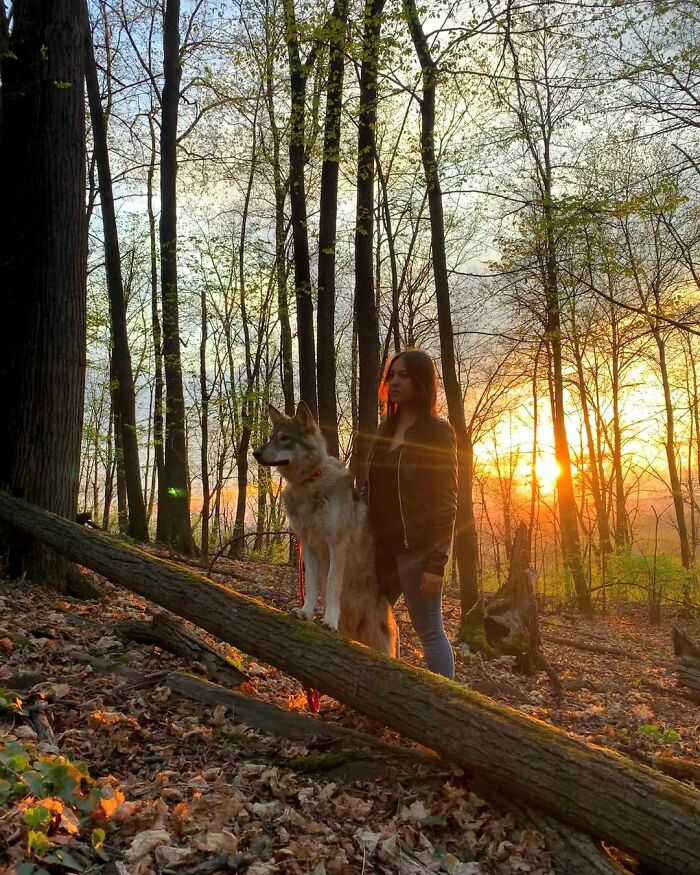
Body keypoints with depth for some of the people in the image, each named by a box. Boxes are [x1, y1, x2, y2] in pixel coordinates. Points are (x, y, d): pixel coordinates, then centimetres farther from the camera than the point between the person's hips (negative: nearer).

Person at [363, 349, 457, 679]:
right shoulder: (385, 430, 12)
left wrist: (435, 563, -18)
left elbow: (446, 501, -12)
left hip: (418, 546, -7)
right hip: (383, 544, 8)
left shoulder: (437, 432, -8)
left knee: (429, 629, -1)